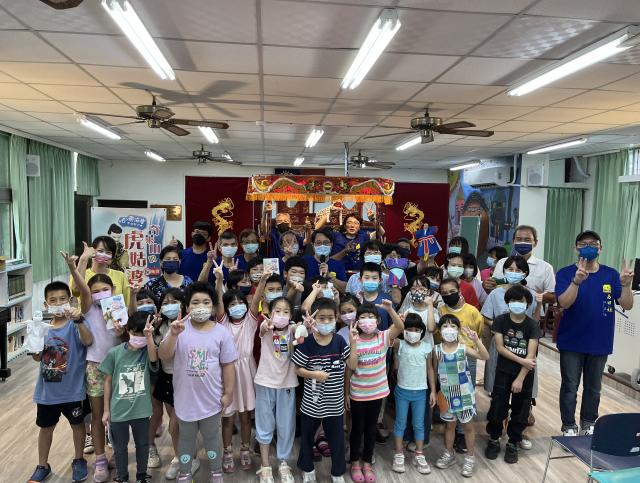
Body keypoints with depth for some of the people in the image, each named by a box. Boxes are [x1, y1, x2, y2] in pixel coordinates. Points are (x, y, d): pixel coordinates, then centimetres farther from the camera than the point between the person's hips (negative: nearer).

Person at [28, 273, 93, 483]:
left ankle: (78, 460, 37)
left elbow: (88, 341, -33)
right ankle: (42, 466, 39)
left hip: (72, 389, -4)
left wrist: (79, 320, -46)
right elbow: (38, 358, 8)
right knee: (46, 427, 20)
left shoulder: (75, 325, -14)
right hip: (47, 390, 4)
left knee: (77, 425, 15)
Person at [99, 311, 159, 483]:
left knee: (143, 444, 17)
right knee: (120, 447, 17)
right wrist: (106, 410, 2)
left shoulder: (147, 352, -8)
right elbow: (108, 381, -1)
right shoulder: (114, 352, -9)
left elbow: (154, 358, -33)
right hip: (118, 410, 0)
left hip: (141, 410, 0)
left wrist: (149, 336, -43)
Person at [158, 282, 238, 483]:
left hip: (211, 397, 0)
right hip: (185, 397, 0)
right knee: (186, 437, 19)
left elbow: (228, 365, -3)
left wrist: (228, 393, -2)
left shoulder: (221, 332, -9)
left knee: (212, 436, 17)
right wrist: (173, 334, -33)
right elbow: (163, 356, -17)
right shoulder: (180, 328, -10)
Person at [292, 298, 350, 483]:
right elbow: (298, 369, -10)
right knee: (307, 437, 19)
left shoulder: (340, 341, -7)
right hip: (312, 402, -1)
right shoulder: (306, 343, -14)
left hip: (335, 402, 1)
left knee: (337, 438, 15)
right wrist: (314, 374, -21)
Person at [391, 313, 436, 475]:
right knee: (400, 423, 10)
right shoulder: (399, 345, -10)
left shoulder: (427, 347, -5)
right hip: (402, 390, -1)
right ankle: (399, 455, 23)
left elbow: (429, 369, 3)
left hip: (421, 392, 1)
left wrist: (433, 391, 4)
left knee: (419, 424, 12)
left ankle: (419, 456, 26)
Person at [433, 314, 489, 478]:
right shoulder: (437, 350, -7)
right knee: (450, 424, 17)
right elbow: (435, 371, 2)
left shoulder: (463, 348, -12)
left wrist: (476, 339, -32)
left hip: (463, 392, -2)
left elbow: (485, 357, -22)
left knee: (467, 425, 11)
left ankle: (470, 457, 26)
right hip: (447, 393, 2)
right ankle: (449, 454, 35)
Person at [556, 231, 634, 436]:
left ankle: (589, 424, 33)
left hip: (600, 343, 3)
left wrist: (626, 284, -24)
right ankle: (569, 426, 21)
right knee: (570, 387, 7)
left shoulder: (611, 275, -1)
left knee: (593, 388, 16)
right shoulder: (566, 273, -10)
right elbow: (564, 303, -22)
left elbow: (627, 305, -6)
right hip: (571, 342, -3)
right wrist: (577, 280, -37)